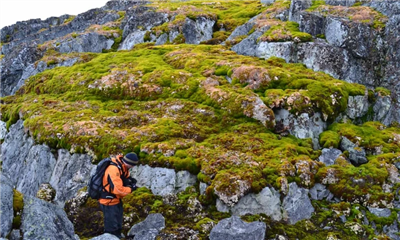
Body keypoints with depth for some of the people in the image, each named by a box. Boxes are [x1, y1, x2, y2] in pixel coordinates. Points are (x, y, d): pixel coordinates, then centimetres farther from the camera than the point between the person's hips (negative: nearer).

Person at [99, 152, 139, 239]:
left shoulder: (122, 166, -5)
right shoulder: (114, 169, -33)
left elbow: (125, 177, 13)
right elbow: (117, 189, -35)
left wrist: (130, 180, -10)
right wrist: (131, 189, -20)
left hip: (116, 199, 10)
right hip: (109, 201, -10)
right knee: (111, 227, 1)